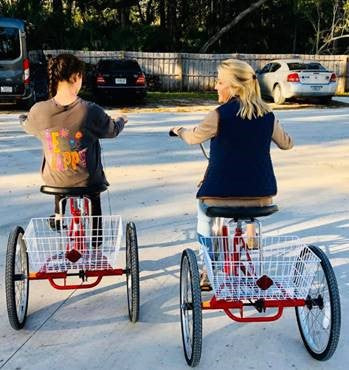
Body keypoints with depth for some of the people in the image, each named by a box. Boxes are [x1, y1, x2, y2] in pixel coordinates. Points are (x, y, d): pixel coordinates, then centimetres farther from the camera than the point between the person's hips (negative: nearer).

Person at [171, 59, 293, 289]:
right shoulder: (267, 115, 1)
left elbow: (194, 138, 3)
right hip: (261, 194, 4)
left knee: (205, 217, 26)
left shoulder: (221, 114, -12)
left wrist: (179, 130, 23)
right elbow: (287, 144, 16)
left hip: (222, 193, -4)